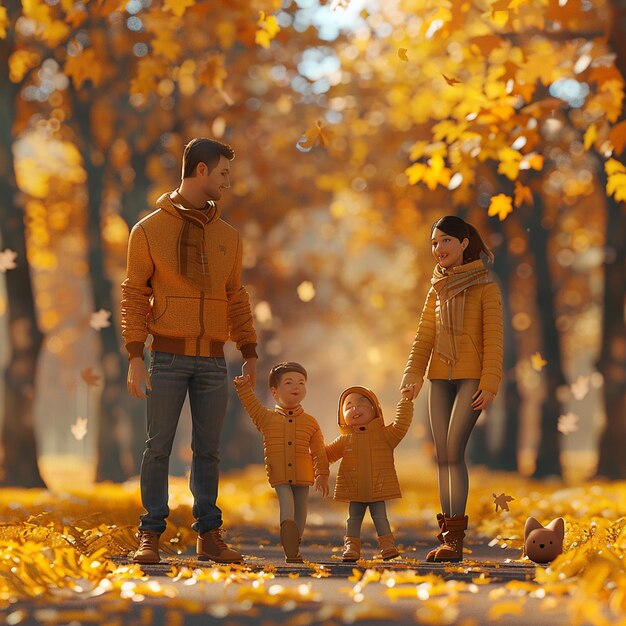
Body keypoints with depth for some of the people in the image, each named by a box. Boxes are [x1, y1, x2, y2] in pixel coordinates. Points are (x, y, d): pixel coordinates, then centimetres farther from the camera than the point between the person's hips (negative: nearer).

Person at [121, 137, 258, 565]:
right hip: (168, 357, -4)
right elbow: (134, 296, -2)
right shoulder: (150, 230, 0)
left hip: (213, 361, 4)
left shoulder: (228, 236, 12)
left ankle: (209, 535, 12)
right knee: (159, 447, -2)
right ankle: (151, 535, 3)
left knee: (208, 451, 6)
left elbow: (236, 297, 17)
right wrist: (135, 359, -9)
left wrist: (250, 353, 10)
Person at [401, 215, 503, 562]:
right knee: (443, 456, 2)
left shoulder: (485, 288, -2)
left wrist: (489, 383, -14)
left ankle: (455, 539, -14)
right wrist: (414, 373, -2)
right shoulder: (437, 289, 15)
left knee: (454, 451, -15)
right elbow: (424, 336, 12)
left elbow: (493, 338, -6)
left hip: (470, 378, -6)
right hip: (440, 378, 6)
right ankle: (447, 535, 5)